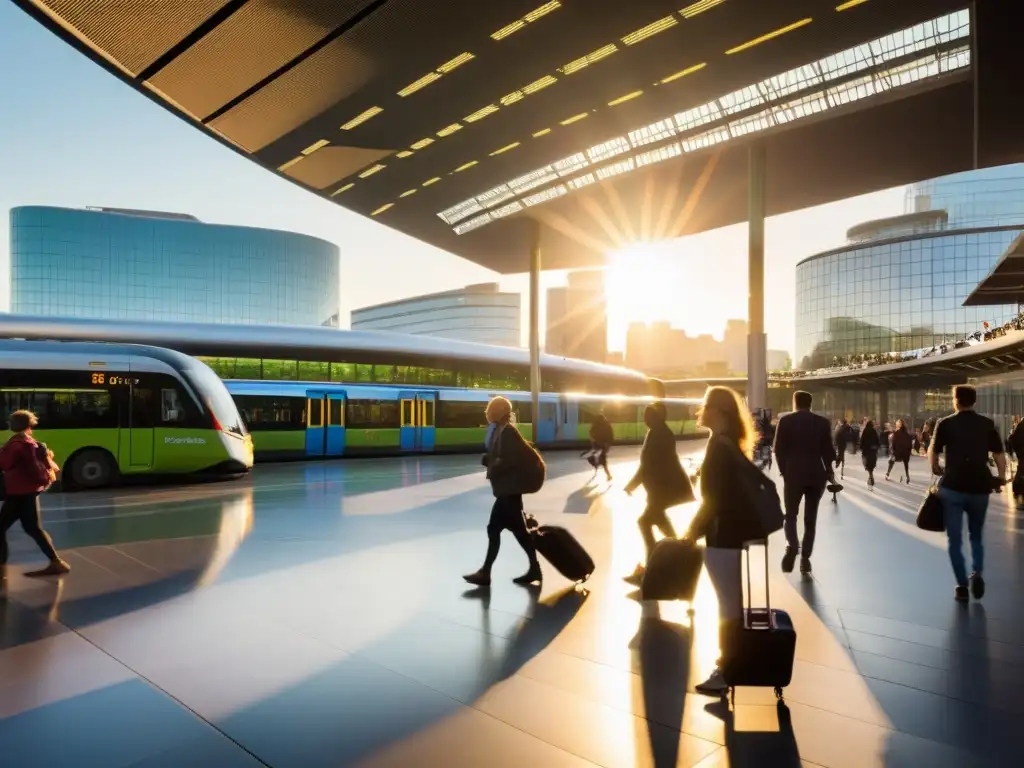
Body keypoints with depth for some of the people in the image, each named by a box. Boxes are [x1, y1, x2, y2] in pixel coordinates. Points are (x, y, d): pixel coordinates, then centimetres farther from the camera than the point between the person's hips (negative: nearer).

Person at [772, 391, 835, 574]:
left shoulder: (786, 420, -3)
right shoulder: (822, 422, 3)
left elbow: (779, 449, -4)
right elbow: (827, 450, 4)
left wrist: (784, 471, 8)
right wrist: (828, 471, 17)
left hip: (794, 474, -2)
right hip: (817, 475, 2)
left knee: (791, 515, 7)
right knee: (810, 518, 10)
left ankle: (792, 546, -19)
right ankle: (805, 558, 8)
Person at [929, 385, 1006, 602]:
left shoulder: (946, 424, -3)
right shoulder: (987, 424, 3)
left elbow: (932, 453, -4)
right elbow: (999, 455, 1)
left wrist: (937, 469, 15)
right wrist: (1001, 478, 15)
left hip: (953, 487, -2)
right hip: (979, 487, 2)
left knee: (955, 539, 7)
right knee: (976, 536, 21)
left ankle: (962, 586, 6)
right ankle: (978, 573, 1)